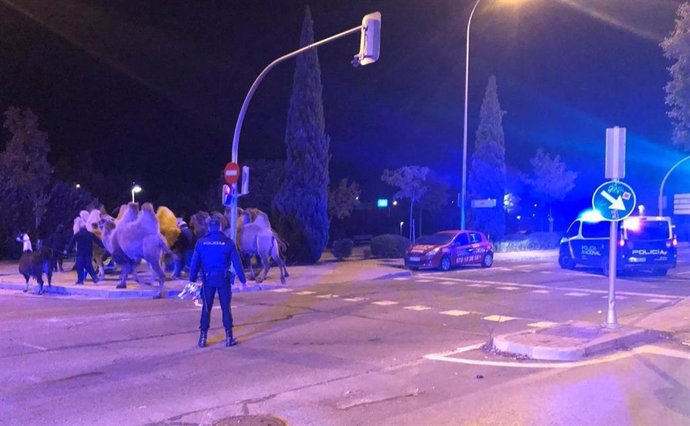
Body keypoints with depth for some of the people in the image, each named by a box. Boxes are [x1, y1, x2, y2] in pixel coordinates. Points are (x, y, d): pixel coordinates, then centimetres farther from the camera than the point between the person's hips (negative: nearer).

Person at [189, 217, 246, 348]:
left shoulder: (201, 242, 1)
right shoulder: (228, 242, -2)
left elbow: (195, 263, 0)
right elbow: (237, 263, -2)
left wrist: (192, 279, 4)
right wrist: (242, 280, 3)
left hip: (208, 279, 1)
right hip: (223, 279, -1)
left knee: (206, 308, 8)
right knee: (226, 308, 7)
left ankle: (203, 338, 10)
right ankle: (229, 338, 9)